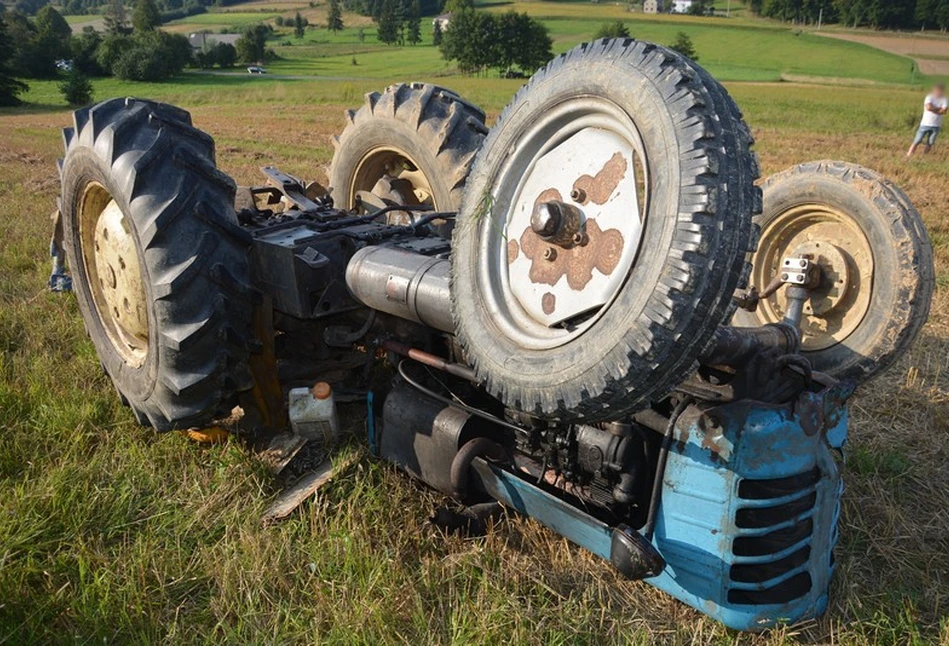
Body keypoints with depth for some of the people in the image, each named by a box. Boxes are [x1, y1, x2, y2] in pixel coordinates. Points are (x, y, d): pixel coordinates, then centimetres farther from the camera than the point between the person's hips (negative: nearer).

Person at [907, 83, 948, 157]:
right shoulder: (929, 97, -6)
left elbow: (944, 111, -13)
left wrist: (933, 109, -11)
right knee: (916, 142, -3)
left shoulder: (945, 100, 2)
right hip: (925, 124, -3)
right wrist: (938, 109, -10)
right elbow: (928, 107, -23)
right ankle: (908, 156, 1)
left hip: (936, 126, 3)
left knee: (929, 144, 5)